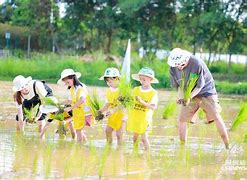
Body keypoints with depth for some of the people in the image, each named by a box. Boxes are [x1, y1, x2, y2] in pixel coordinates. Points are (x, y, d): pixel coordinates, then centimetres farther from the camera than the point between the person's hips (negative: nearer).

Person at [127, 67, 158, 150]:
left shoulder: (153, 93, -8)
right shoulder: (136, 90, 5)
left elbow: (154, 107, -17)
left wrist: (142, 102, -26)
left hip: (144, 119, -4)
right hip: (134, 117, 4)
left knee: (144, 138, -5)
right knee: (135, 136, 11)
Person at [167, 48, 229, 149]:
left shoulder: (197, 64, -26)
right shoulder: (173, 68, -10)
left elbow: (200, 85, -19)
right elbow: (178, 85, 3)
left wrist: (189, 98, -27)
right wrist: (180, 97, -15)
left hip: (206, 92, -5)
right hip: (190, 96, 5)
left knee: (216, 117, -10)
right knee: (182, 119, -2)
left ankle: (227, 146, -6)